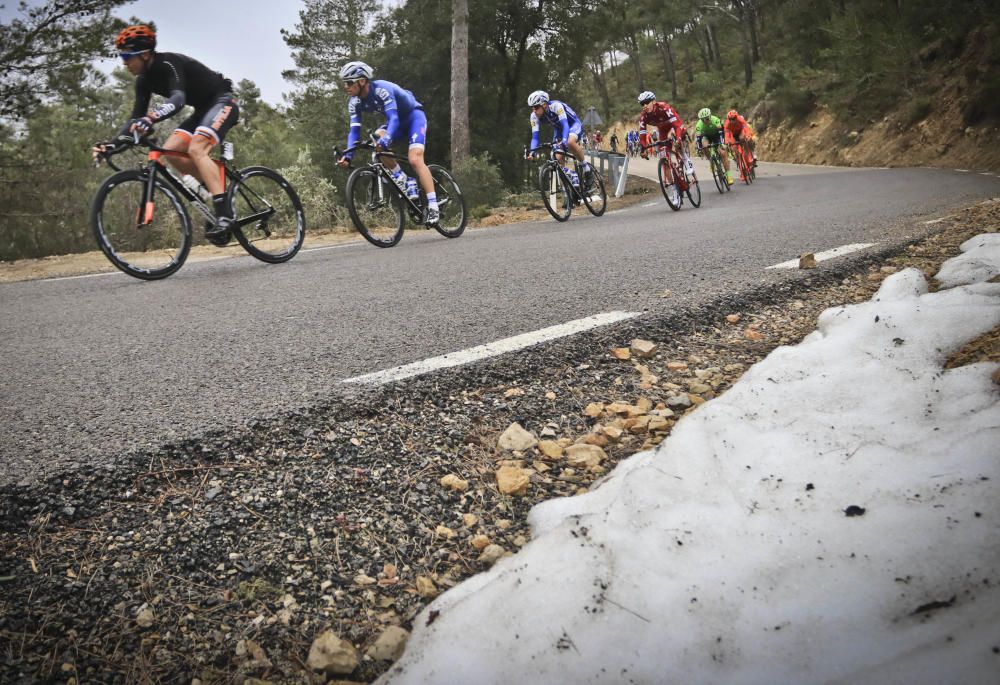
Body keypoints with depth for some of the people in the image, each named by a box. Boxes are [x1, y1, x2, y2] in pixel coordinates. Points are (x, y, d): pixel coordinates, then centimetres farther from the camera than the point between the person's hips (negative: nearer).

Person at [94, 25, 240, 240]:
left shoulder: (168, 63, -23)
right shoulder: (144, 80, 2)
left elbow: (178, 98, -41)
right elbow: (136, 117, 2)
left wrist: (151, 118, -58)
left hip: (222, 102, -8)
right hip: (203, 109, 9)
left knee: (196, 149, -29)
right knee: (170, 150, -9)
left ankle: (225, 216, -35)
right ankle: (217, 187, 3)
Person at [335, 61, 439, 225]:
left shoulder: (381, 89, -31)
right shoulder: (354, 102, -10)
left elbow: (393, 118, -41)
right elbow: (354, 130, -13)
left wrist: (386, 140, -58)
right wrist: (348, 155, -28)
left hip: (414, 115, -7)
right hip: (397, 119, 7)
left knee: (415, 159, -24)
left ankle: (433, 207, -24)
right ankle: (402, 179, -7)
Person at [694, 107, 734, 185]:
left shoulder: (715, 120, -33)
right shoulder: (699, 125, -29)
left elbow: (720, 131, -38)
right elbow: (697, 137, -29)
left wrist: (722, 143, -48)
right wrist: (699, 149, -40)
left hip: (717, 135, -2)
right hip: (707, 136, 2)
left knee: (723, 153, -16)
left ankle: (728, 174, -13)